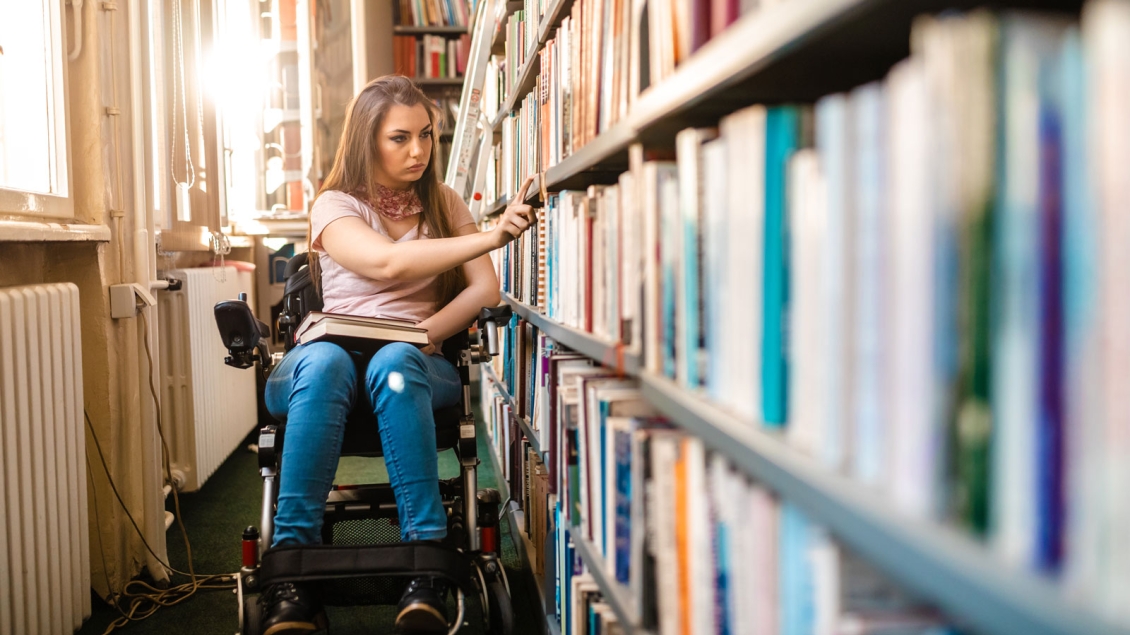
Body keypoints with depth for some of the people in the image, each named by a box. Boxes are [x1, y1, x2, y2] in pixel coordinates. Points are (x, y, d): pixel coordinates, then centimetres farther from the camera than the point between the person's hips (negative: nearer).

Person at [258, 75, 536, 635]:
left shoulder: (443, 203, 16)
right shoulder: (335, 205, 4)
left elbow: (485, 288, 3)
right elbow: (386, 262, -18)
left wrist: (421, 334, -14)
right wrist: (491, 236, -27)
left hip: (417, 364, 1)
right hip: (334, 357, -1)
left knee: (394, 361, -35)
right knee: (324, 361, -37)